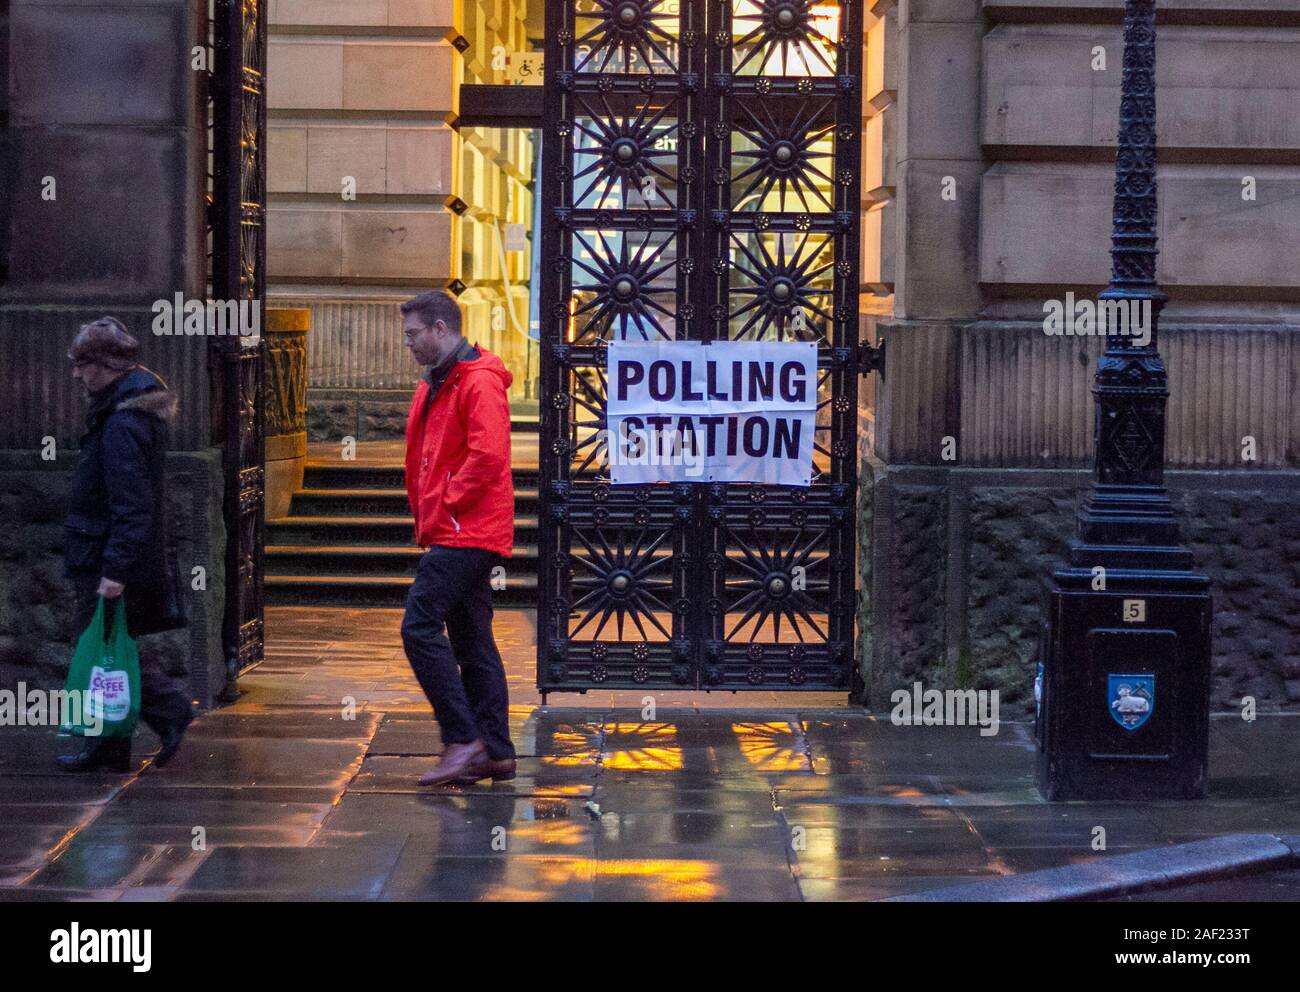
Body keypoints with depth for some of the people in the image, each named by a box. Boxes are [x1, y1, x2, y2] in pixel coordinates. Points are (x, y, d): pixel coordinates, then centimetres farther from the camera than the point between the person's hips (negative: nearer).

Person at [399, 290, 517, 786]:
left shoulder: (479, 383, -13)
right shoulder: (435, 385, 19)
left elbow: (487, 456, -23)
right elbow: (422, 457, 26)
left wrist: (447, 505, -16)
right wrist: (425, 511, 14)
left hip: (465, 533, -10)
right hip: (454, 534, 10)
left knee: (421, 626, -14)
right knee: (471, 639, 10)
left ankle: (463, 740, -13)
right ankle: (496, 752, 12)